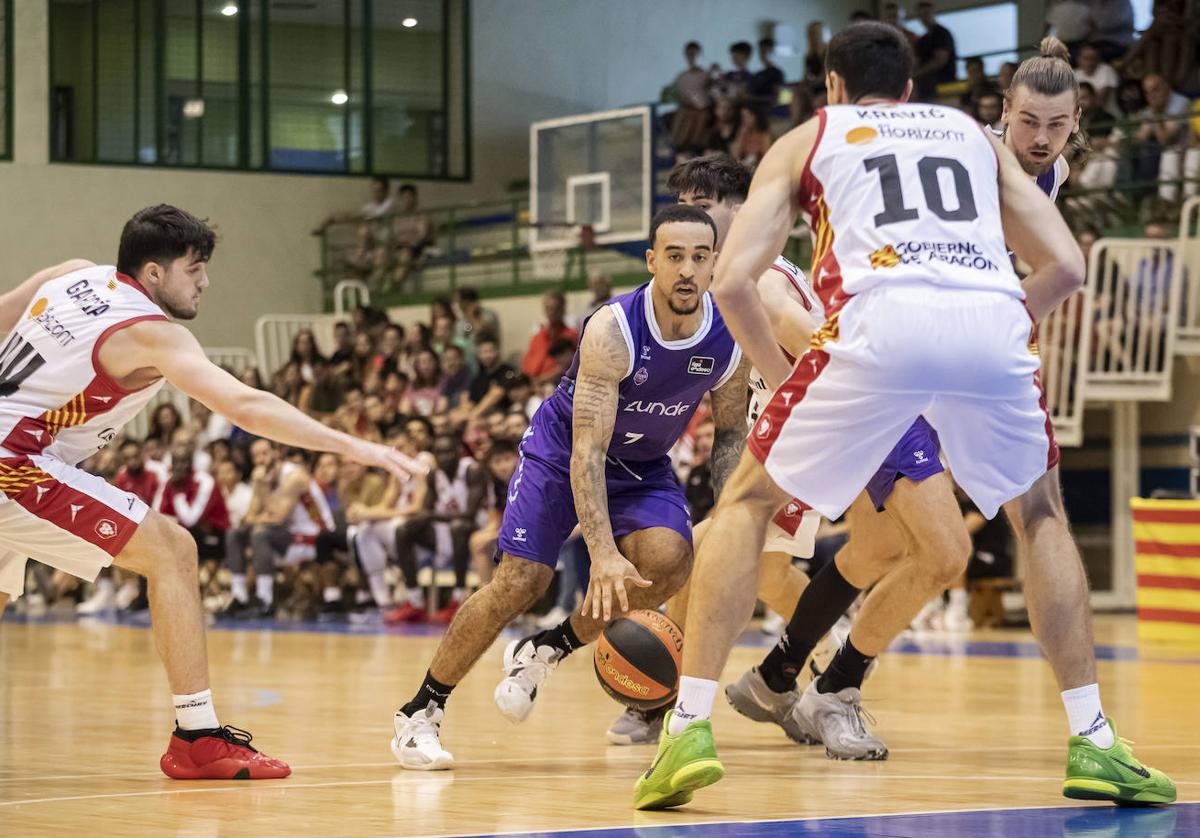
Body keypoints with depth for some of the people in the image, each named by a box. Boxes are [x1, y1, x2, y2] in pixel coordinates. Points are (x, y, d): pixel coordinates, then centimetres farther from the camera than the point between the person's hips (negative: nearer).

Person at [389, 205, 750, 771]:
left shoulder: (730, 340, -17)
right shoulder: (612, 330, -32)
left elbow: (730, 431, 3)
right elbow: (587, 451, -36)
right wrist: (603, 552, -47)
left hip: (643, 466, 4)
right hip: (562, 448, -4)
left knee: (668, 563, -24)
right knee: (519, 582, -16)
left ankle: (546, 651, 0)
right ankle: (420, 712, 1)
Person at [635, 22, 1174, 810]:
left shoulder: (808, 139, 27)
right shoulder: (974, 133, 33)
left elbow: (733, 280, 13)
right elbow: (1066, 266, 23)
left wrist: (782, 375, 26)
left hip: (882, 322, -2)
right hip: (991, 326, 2)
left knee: (747, 502, 18)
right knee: (1041, 514, 28)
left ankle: (691, 728, 5)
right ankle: (1094, 743, 20)